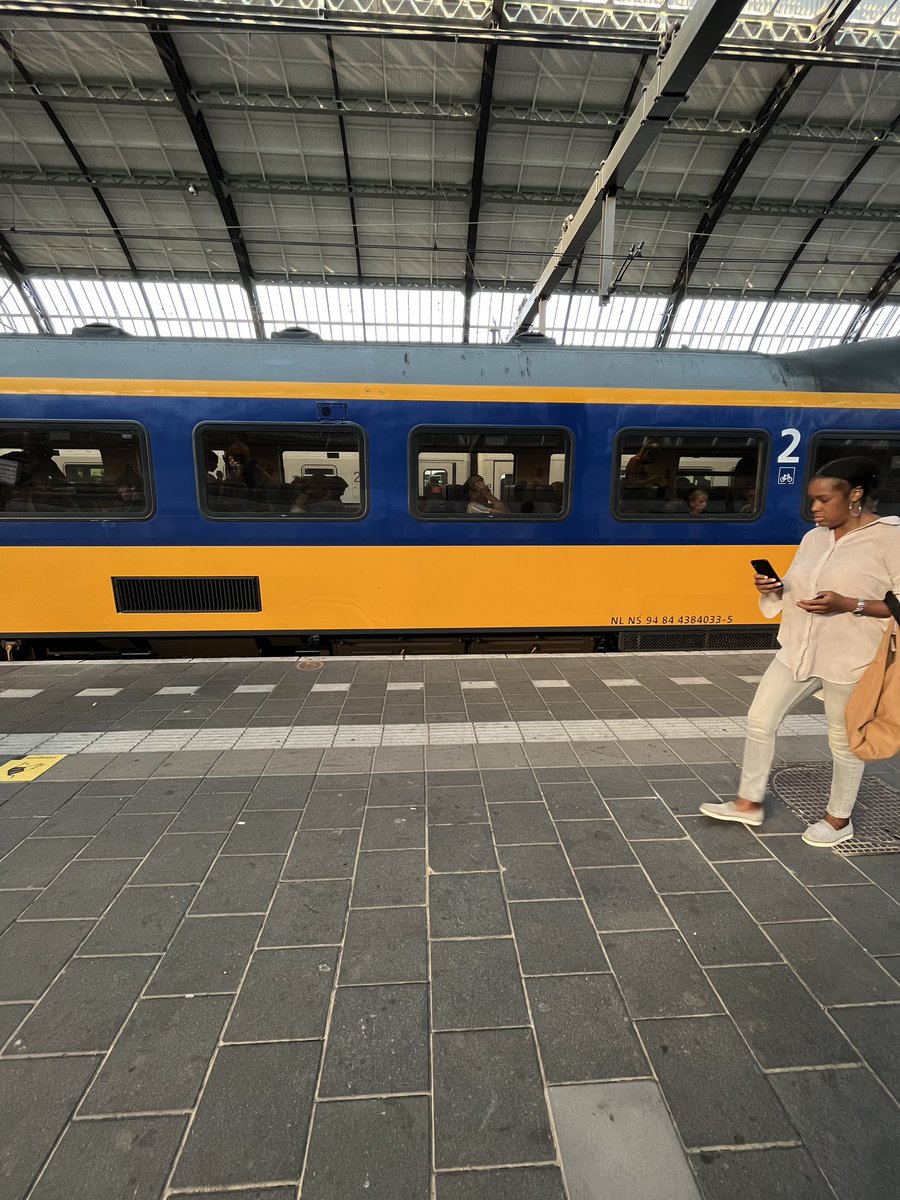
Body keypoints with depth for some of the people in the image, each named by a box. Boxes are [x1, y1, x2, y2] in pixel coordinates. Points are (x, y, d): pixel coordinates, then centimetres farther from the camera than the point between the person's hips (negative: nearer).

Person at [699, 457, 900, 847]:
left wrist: (847, 604, -26)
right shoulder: (814, 538, 7)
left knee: (844, 740, 11)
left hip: (849, 658, -6)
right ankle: (749, 803, 24)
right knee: (760, 719, 8)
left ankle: (839, 819, 35)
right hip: (798, 651, 7)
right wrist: (773, 588, -8)